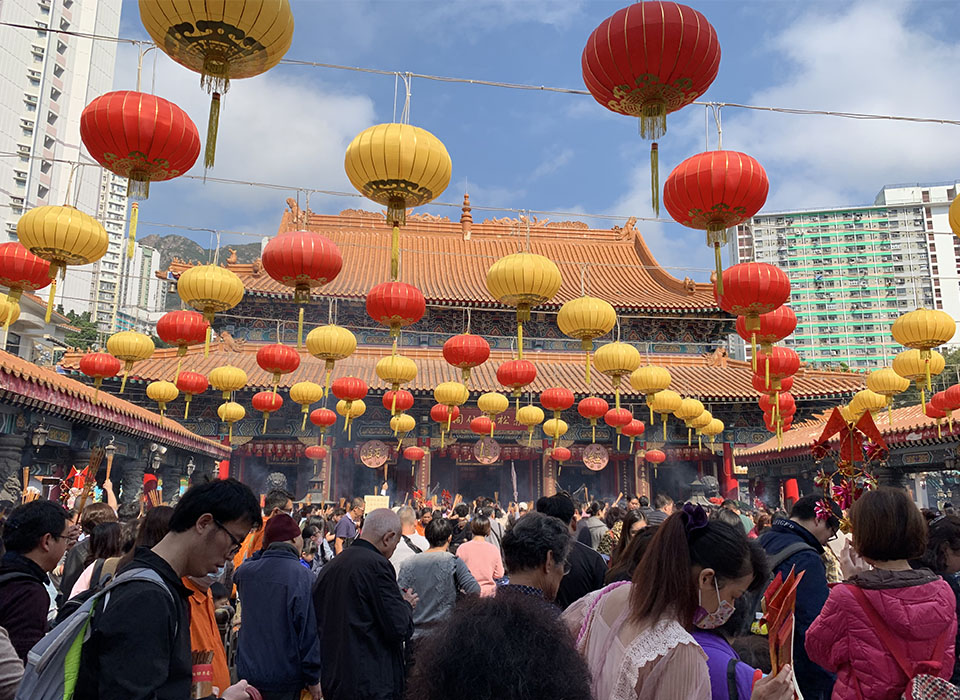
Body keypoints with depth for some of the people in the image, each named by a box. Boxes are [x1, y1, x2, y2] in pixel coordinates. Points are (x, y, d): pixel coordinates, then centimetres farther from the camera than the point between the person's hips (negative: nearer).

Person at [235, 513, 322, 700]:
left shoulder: (245, 571, -5)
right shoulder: (303, 577, -20)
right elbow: (310, 630, -19)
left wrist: (264, 551, 11)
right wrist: (313, 678, -9)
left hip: (248, 672, 5)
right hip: (285, 680, -4)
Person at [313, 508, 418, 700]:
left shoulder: (328, 567, 7)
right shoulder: (377, 565, -17)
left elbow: (318, 624, 14)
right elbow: (399, 629, -18)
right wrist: (407, 604, 2)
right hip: (371, 684, -8)